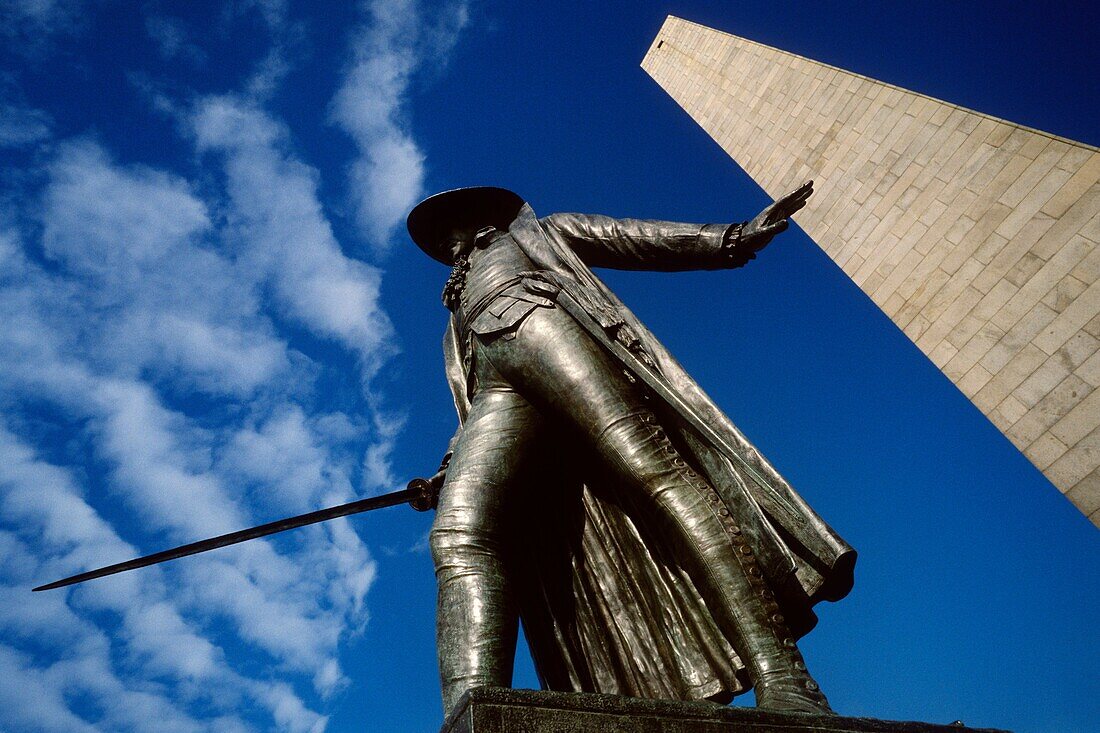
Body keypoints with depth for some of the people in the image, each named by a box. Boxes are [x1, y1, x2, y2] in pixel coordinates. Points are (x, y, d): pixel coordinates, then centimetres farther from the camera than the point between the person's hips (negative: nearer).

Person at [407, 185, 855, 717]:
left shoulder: (536, 234, 34)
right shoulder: (455, 334, 42)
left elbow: (636, 240, 21)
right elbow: (470, 417, 29)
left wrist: (731, 238, 8)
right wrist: (444, 475, 10)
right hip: (495, 398, 4)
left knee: (649, 467, -27)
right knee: (459, 534, -24)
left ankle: (781, 679, -32)